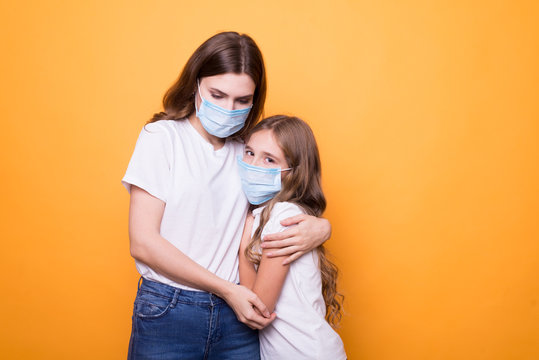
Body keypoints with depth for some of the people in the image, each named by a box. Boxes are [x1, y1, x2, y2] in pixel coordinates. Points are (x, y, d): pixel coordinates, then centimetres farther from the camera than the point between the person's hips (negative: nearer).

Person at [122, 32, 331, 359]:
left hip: (237, 314, 3)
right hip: (168, 314, -3)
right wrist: (227, 289, -12)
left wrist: (321, 228, -10)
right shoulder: (163, 136, -4)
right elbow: (143, 243, -10)